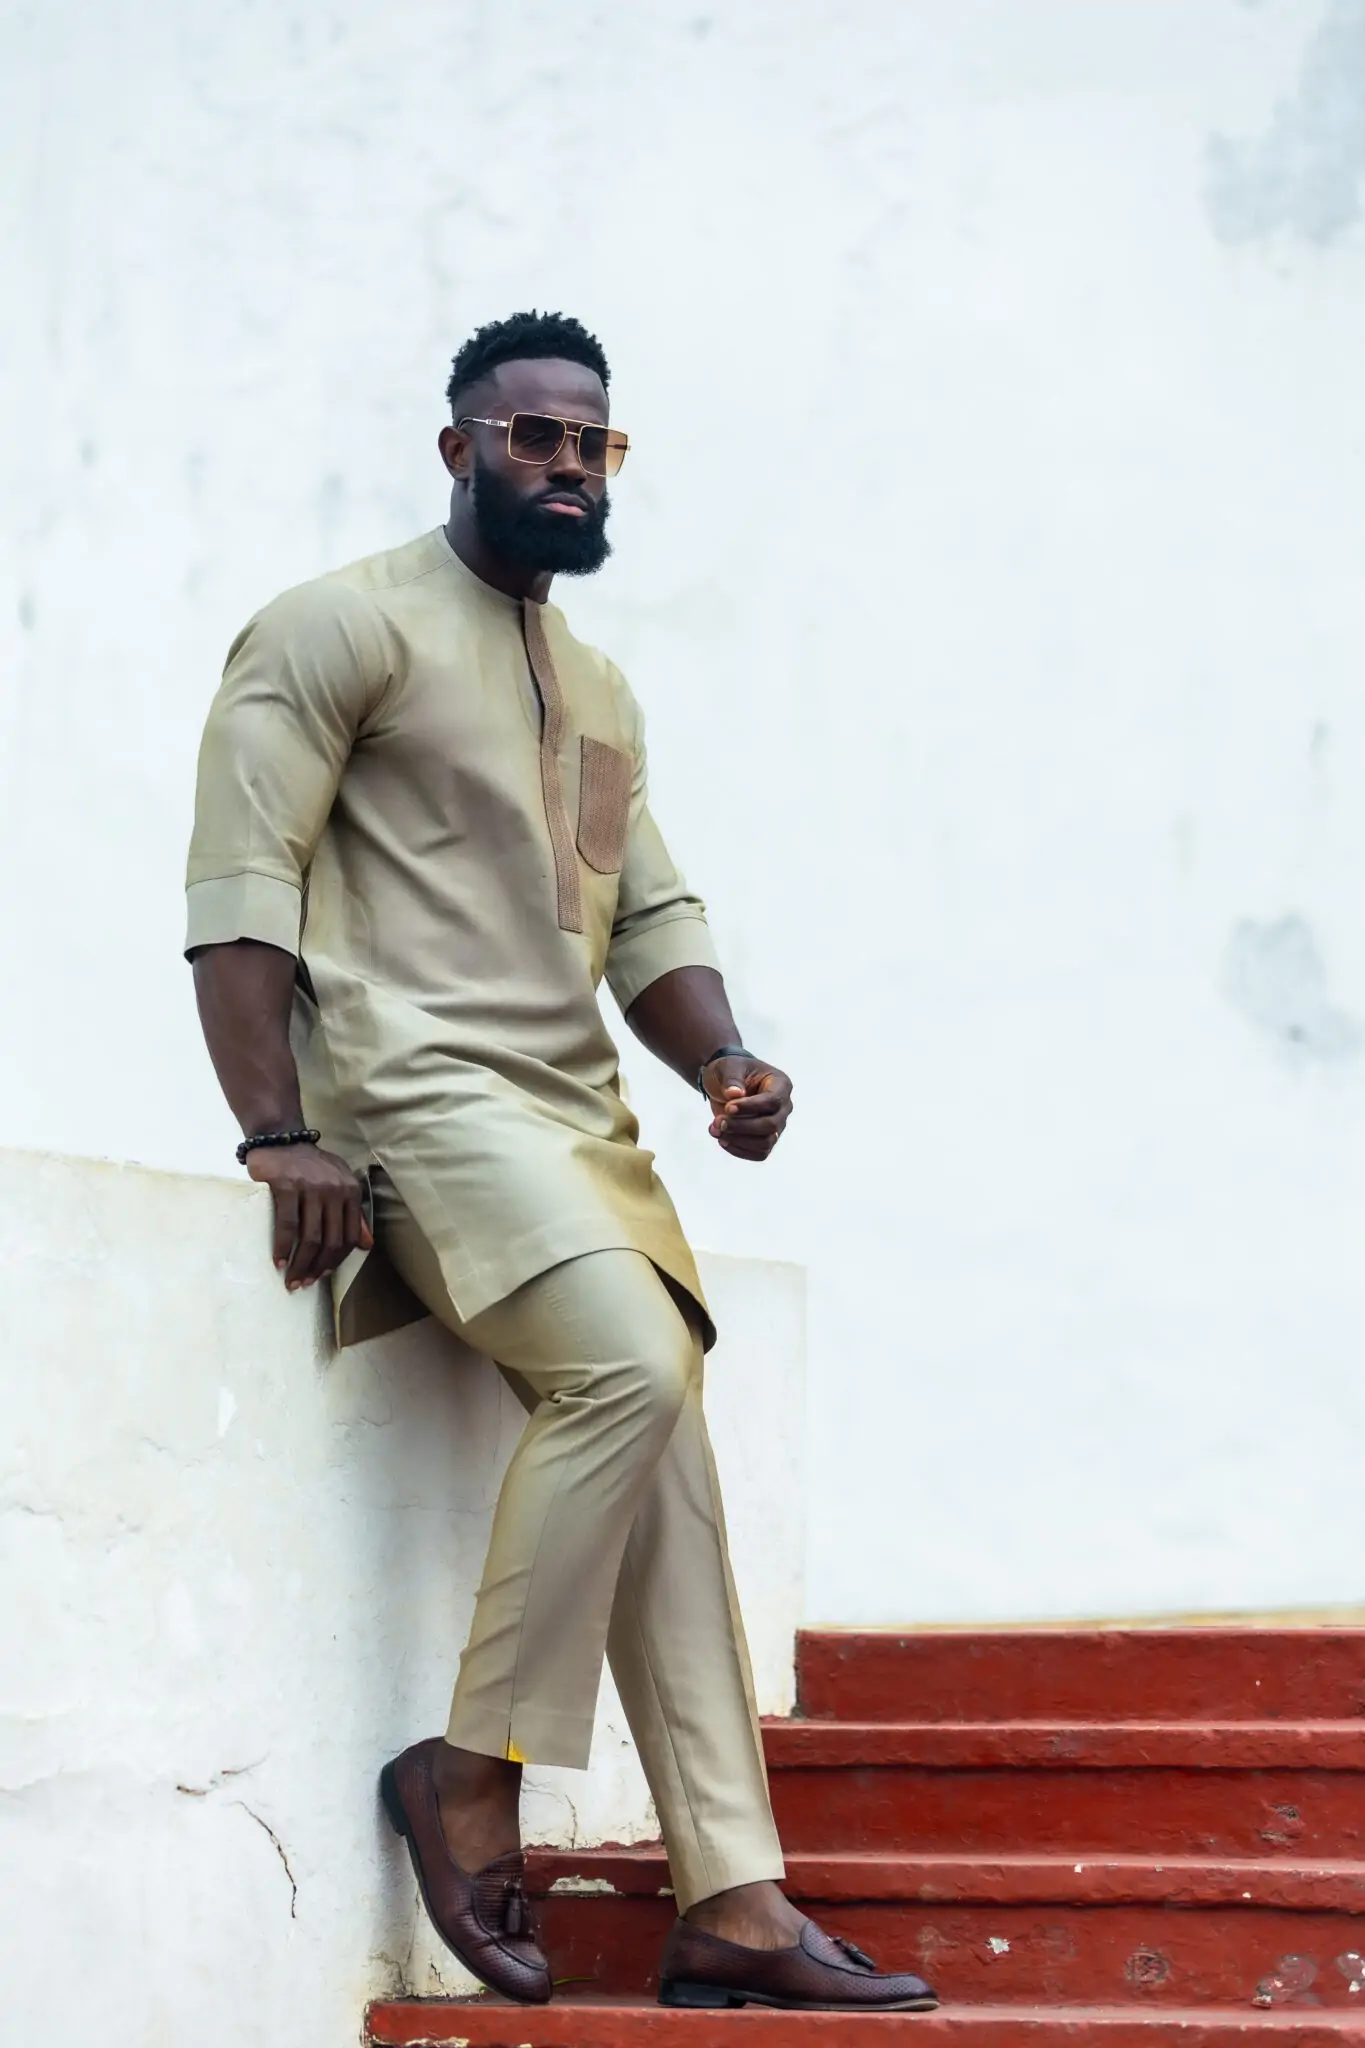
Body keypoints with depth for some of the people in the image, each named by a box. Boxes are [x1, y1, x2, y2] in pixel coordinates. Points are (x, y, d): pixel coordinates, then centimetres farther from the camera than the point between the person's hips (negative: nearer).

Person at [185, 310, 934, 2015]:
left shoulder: (602, 693, 24)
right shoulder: (345, 627, 0)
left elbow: (651, 918, 21)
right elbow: (242, 881, -9)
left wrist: (724, 1066, -1)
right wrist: (279, 1134, -19)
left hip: (580, 1115, 8)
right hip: (423, 1088, -8)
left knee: (665, 1472, -1)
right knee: (631, 1367, -27)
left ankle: (733, 1905, -1)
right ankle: (472, 1765, -12)